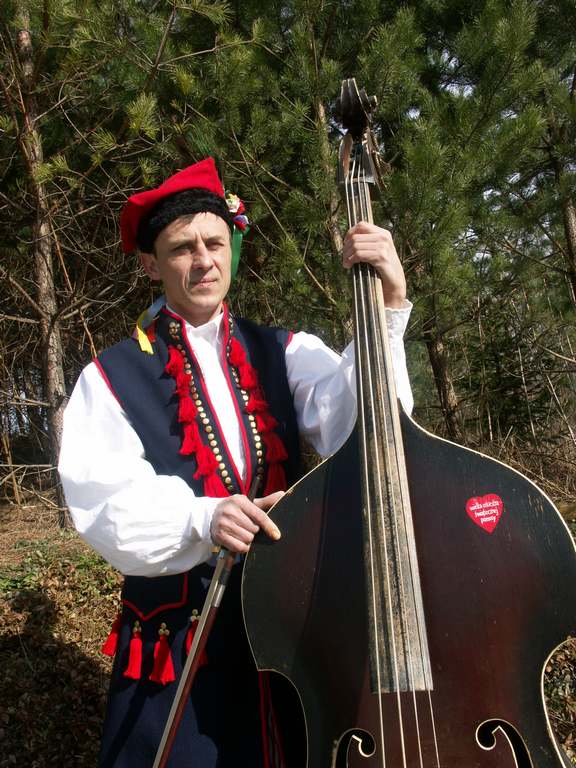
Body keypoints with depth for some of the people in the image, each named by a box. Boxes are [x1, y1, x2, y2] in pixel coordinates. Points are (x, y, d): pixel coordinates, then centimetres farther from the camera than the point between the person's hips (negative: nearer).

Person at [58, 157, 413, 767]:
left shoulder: (283, 353, 2)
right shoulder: (112, 377, -4)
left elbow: (351, 424, -16)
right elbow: (105, 507, -11)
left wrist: (386, 312, -29)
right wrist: (202, 518, -29)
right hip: (178, 639, -1)